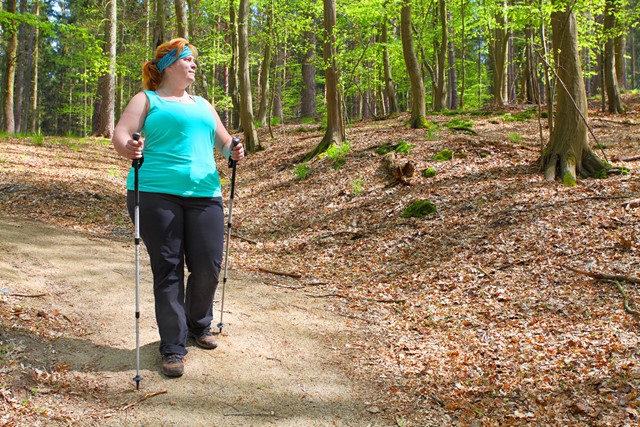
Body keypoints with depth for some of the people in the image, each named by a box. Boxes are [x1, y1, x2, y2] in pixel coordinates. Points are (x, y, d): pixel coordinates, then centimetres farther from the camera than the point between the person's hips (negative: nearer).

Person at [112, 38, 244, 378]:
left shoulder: (202, 105, 24)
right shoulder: (148, 100, 8)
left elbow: (223, 140, 22)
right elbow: (120, 135, -5)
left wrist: (233, 151, -2)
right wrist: (129, 149, -28)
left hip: (204, 194, 4)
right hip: (156, 194, -4)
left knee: (208, 265, 1)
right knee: (167, 270, -3)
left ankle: (199, 325, 29)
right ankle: (173, 347, 8)